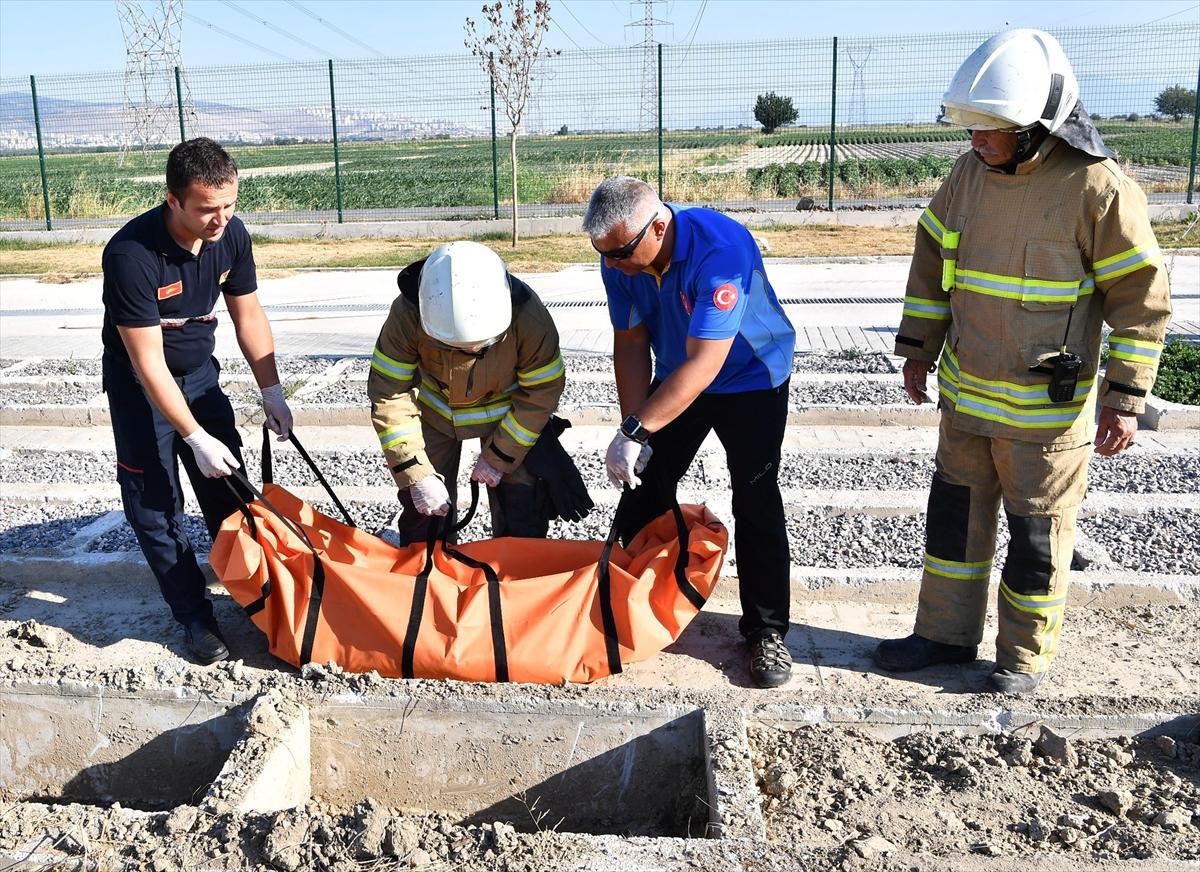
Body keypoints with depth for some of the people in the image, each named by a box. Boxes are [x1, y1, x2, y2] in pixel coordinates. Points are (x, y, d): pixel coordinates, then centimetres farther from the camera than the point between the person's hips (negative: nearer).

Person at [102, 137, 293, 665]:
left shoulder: (231, 234, -15)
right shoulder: (131, 255, -32)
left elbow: (248, 316, -1)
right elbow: (148, 363, -28)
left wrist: (272, 393, -4)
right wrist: (196, 438, -26)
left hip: (200, 372, 5)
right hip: (140, 385, -5)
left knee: (228, 488, 8)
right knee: (155, 505, 0)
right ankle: (194, 616, 13)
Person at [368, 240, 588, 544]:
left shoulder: (529, 317, -34)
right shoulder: (407, 314, -33)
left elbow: (542, 393, -19)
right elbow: (388, 394, -24)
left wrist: (498, 457, -18)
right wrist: (417, 474, -28)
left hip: (507, 413, 0)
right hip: (436, 410, 1)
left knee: (520, 507, -3)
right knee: (421, 503, 4)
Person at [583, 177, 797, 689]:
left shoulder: (720, 249, -37)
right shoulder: (620, 258, -17)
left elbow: (704, 364, -39)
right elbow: (631, 344, -10)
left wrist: (636, 431, -41)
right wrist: (631, 429, -18)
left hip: (750, 378, -5)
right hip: (676, 376, 6)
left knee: (756, 502, -9)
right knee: (644, 487, 6)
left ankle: (767, 631, 5)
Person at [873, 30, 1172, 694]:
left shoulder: (1098, 188, -17)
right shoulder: (970, 172, 0)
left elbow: (1142, 301, -12)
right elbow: (932, 264, 12)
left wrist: (1124, 399, -13)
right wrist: (918, 350, 13)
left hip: (1047, 410, -5)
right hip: (966, 396, 6)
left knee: (1038, 534, 9)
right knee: (954, 514, 16)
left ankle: (1026, 653, 28)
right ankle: (945, 633, 33)